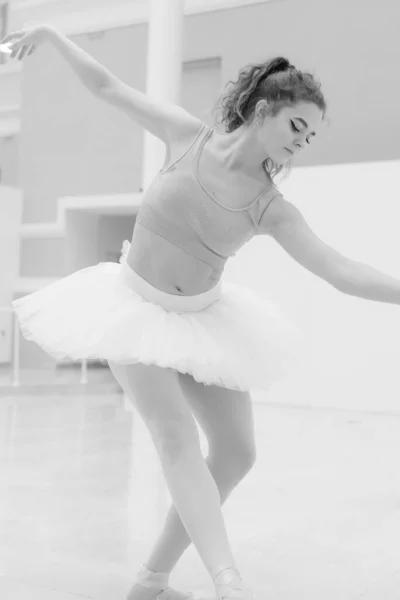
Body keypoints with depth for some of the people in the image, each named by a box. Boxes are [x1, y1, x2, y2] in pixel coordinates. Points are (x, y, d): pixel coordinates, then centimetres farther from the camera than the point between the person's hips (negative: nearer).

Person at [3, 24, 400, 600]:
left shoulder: (272, 209, -9)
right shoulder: (188, 136, -11)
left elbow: (341, 270, -16)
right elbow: (108, 86, 0)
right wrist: (50, 33, 4)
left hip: (202, 318, 4)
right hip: (135, 308, -4)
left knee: (237, 452, -1)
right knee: (176, 435, -21)